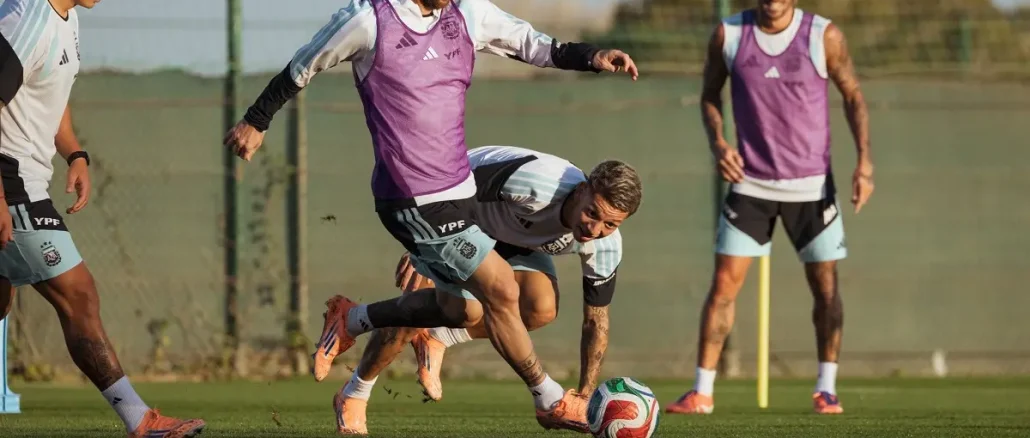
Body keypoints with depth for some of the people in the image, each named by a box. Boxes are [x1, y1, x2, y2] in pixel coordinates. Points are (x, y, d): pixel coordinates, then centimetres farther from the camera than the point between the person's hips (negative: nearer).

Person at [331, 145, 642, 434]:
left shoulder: (605, 247, -25)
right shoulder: (533, 182, -43)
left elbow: (596, 321, -12)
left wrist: (583, 398, -11)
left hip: (516, 238, 4)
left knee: (541, 309, -23)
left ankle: (437, 338, 3)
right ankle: (354, 395, 10)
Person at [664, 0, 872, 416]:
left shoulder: (824, 36, -7)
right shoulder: (728, 35, -4)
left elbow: (852, 96, 3)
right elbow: (709, 95, 10)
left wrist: (864, 160, -8)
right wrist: (717, 142, -9)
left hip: (812, 185, 0)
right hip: (750, 182, 0)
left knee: (826, 286, 0)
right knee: (724, 283, -6)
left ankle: (826, 388, 12)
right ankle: (701, 392, -2)